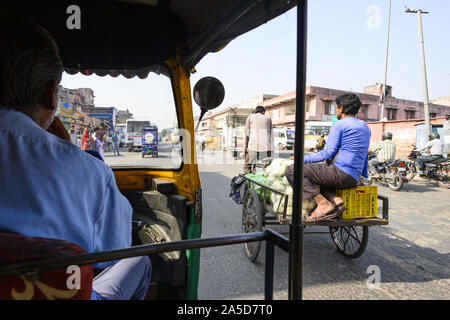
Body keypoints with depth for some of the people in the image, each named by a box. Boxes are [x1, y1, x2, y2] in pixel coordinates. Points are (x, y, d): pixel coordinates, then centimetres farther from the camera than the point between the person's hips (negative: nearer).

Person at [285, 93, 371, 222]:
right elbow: (364, 155, 29)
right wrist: (364, 177, 40)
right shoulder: (365, 127, 21)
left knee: (291, 170, -9)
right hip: (353, 180, 9)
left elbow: (328, 153, -12)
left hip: (340, 172, -9)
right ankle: (335, 199, 3)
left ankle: (323, 204, -18)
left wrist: (303, 159, -3)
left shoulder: (339, 125, -4)